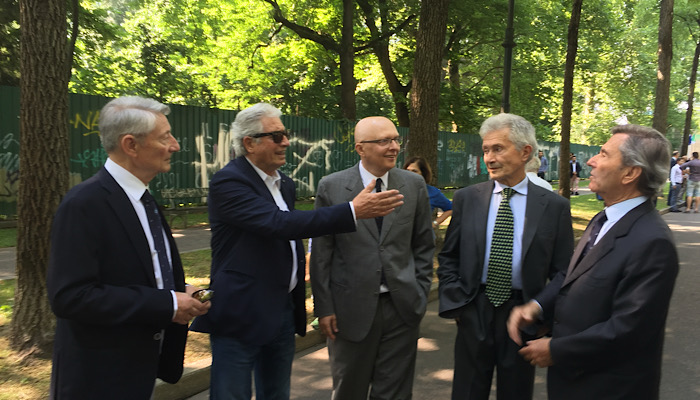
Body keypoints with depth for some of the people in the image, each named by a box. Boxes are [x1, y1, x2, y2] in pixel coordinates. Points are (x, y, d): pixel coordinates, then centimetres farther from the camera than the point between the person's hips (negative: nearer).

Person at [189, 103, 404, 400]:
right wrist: (353, 212, -34)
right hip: (241, 315, -8)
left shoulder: (285, 184, 11)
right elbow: (278, 224, -30)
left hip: (284, 311, 8)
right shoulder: (228, 182, -16)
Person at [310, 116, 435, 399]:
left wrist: (421, 294, 4)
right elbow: (321, 253, -3)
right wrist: (324, 308, -4)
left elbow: (423, 245, 8)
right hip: (351, 309, -1)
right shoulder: (331, 187, -5)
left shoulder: (415, 185, 1)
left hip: (402, 308, 2)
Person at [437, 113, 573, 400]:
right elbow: (448, 258, 5)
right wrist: (454, 302, -3)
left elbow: (562, 271, -1)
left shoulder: (554, 206, -4)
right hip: (474, 314, 1)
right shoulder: (466, 199, 0)